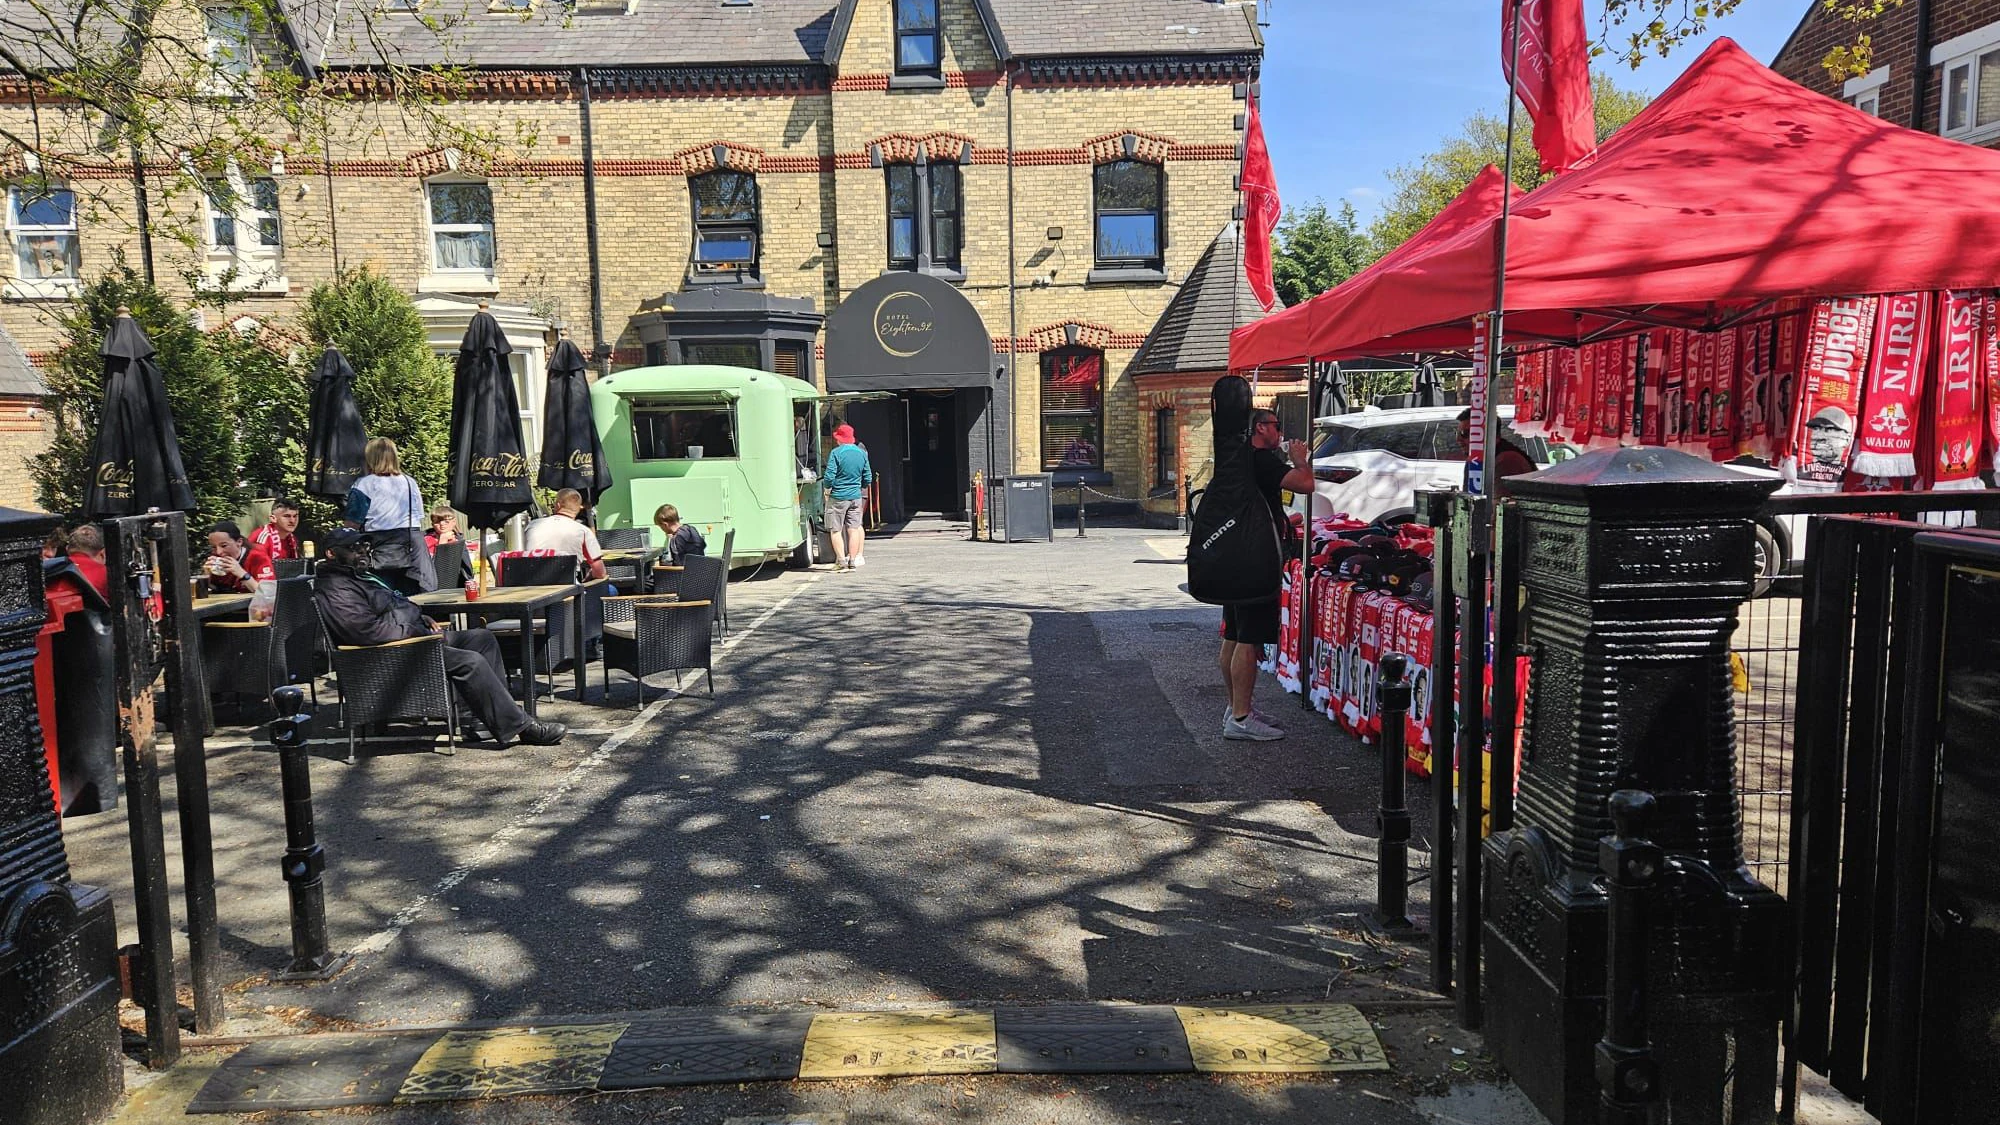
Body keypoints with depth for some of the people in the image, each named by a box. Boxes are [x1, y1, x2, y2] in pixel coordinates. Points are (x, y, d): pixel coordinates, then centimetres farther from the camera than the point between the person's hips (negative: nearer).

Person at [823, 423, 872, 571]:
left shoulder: (836, 453, -11)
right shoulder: (862, 453, 5)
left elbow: (829, 477, -15)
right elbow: (868, 478, 8)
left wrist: (826, 490, 3)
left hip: (838, 497, -4)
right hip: (856, 496, 5)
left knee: (835, 530, 3)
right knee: (853, 529, 7)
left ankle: (841, 561, -2)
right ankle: (852, 561, 6)